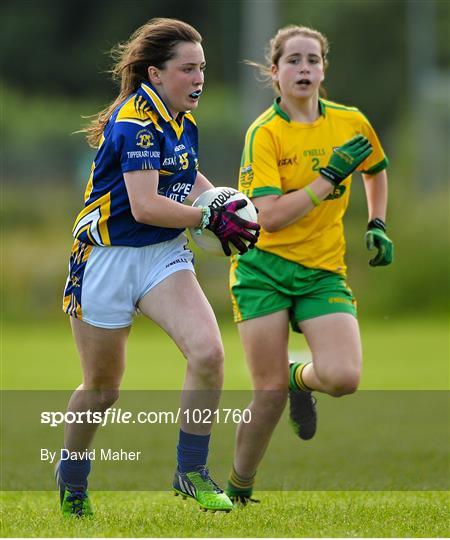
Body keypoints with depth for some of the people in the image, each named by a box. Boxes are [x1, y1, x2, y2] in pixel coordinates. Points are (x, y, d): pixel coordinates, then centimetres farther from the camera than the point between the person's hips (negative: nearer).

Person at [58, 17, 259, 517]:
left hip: (164, 256, 6)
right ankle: (71, 480, 35)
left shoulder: (181, 119, 6)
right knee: (102, 390, 8)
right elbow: (146, 206, -27)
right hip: (108, 258, -6)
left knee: (208, 351, -19)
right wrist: (211, 218, -17)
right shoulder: (135, 121, -19)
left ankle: (191, 472, -5)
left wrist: (225, 205, 9)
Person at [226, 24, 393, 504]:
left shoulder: (350, 122, 4)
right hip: (264, 268, -3)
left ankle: (302, 378, 18)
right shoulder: (264, 133, -9)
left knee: (342, 377, -20)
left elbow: (376, 171, 27)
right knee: (271, 392, -7)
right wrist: (329, 177, -20)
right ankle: (238, 491, 16)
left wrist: (377, 225, 17)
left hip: (324, 273, 3)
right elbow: (269, 217, -19)